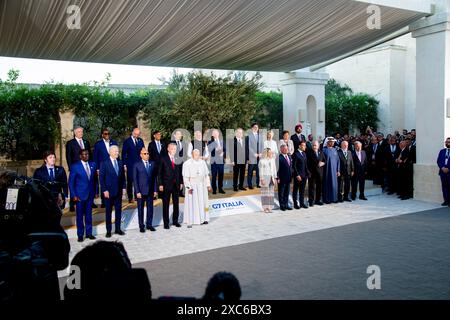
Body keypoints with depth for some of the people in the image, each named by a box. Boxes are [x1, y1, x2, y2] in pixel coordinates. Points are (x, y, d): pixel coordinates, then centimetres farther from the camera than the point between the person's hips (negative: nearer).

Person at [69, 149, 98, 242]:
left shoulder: (93, 165, 6)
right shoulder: (75, 166, -6)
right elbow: (71, 182, -4)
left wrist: (96, 192, 6)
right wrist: (73, 195, -10)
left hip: (90, 194, 4)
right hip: (80, 195, -3)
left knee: (89, 214, 11)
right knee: (80, 216, 4)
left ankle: (89, 233, 21)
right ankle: (80, 235, 13)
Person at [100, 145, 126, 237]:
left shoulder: (120, 163, 8)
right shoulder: (104, 164, -5)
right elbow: (101, 178, -7)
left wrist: (123, 187, 3)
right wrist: (104, 190, -12)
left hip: (119, 191, 4)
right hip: (109, 191, -4)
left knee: (118, 210, 8)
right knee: (108, 211, 4)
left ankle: (118, 229, 19)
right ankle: (108, 230, 12)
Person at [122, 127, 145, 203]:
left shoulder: (140, 141, 10)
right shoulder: (127, 141, -2)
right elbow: (124, 153, -2)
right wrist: (124, 164, -7)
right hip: (130, 165, -3)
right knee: (130, 181, 2)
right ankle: (130, 198, 8)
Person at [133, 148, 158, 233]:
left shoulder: (152, 164, 6)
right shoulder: (137, 165, -4)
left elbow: (154, 178, 7)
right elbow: (135, 179, -5)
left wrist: (155, 190, 3)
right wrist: (137, 192, -11)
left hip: (150, 191, 3)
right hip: (141, 191, -3)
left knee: (150, 208, 7)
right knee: (140, 209, 6)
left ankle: (149, 224, 20)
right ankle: (141, 226, 16)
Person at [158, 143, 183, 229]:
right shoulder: (163, 159, -3)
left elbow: (180, 171, 9)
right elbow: (160, 173, -4)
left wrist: (181, 182, 3)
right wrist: (160, 184, -10)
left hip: (176, 185, 3)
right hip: (166, 185, -3)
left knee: (176, 203, 10)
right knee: (166, 204, 3)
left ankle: (175, 220, 22)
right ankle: (166, 223, 11)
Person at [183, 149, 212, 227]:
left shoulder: (203, 162, 6)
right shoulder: (187, 164, -8)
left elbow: (206, 175, 11)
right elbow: (186, 177, -11)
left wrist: (208, 185, 8)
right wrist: (188, 187, -18)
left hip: (202, 185, 5)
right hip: (192, 186, -4)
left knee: (202, 202, 9)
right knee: (191, 203, -3)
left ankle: (203, 219, 18)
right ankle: (190, 221, 1)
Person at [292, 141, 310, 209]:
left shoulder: (304, 153, 13)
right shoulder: (296, 154, -11)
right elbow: (294, 165, -14)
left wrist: (307, 173, 8)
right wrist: (297, 175, -16)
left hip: (304, 175, 7)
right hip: (298, 175, -7)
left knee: (302, 190, 12)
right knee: (296, 190, 4)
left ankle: (302, 203, 20)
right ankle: (295, 204, 11)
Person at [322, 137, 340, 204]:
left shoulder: (335, 150, 9)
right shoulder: (324, 150, -7)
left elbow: (338, 160, 11)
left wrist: (338, 170, 7)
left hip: (334, 170, 5)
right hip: (326, 170, -5)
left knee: (334, 184, 7)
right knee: (327, 184, 1)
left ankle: (334, 198, 16)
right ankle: (327, 199, 8)